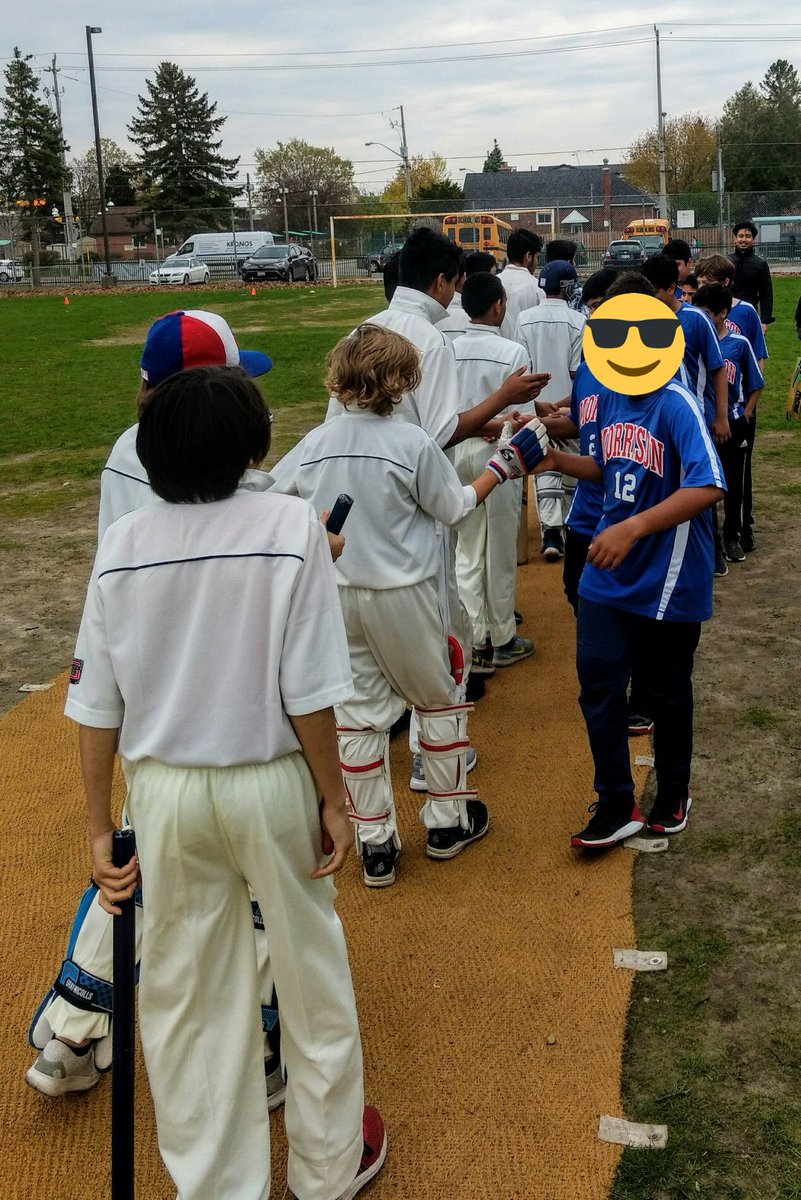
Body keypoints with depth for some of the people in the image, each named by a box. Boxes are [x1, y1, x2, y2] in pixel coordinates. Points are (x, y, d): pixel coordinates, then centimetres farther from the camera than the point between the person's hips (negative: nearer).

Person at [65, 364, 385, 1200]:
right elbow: (308, 693, -14)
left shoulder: (123, 543, -6)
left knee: (183, 992, 16)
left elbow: (97, 706, -3)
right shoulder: (289, 526, -14)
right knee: (311, 974, 18)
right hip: (270, 784, -2)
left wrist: (99, 828, 6)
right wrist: (333, 799, -2)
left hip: (164, 791, 2)